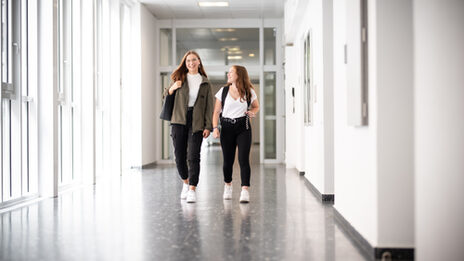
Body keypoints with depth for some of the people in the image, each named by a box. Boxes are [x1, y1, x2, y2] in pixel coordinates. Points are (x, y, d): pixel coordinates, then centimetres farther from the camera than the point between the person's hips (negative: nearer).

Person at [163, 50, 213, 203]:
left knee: (193, 157, -9)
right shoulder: (180, 79, 9)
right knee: (179, 156, 4)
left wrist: (208, 126, -4)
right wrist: (172, 88, -5)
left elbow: (209, 106, 5)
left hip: (196, 123, -1)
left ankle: (192, 190, -9)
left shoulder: (205, 83, 7)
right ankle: (185, 183, 27)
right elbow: (167, 96, 17)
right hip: (179, 121, 2)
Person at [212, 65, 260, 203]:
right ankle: (227, 186, 31)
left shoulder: (250, 92, 4)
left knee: (243, 159, -12)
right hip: (227, 127, 1)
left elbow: (256, 106, 19)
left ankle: (245, 191, -14)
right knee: (228, 160, 7)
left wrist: (253, 112, -4)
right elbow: (216, 112, 7)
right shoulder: (223, 91, 5)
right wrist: (215, 128, -6)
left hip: (243, 127, -1)